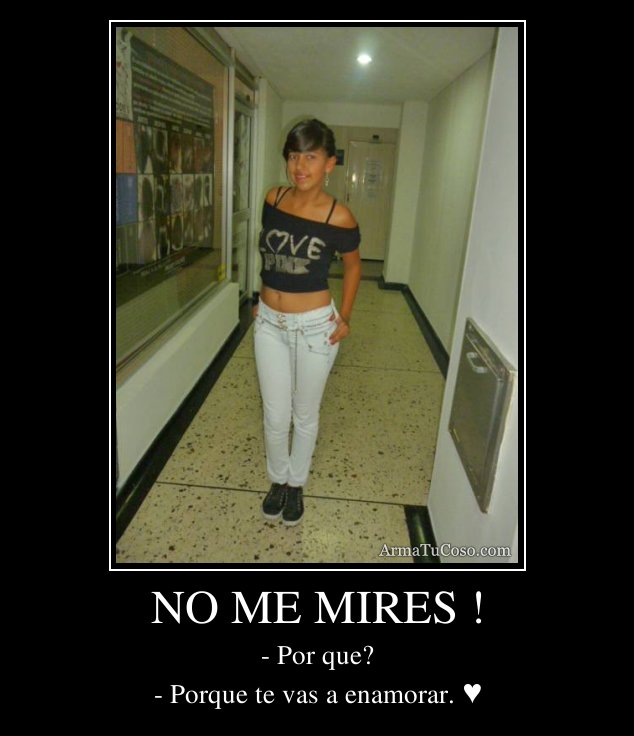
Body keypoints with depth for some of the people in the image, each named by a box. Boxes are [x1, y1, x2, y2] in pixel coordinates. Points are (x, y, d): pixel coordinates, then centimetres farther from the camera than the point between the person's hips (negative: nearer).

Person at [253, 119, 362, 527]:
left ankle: (297, 483, 37)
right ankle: (278, 479, 37)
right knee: (275, 415, 12)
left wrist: (345, 317, 0)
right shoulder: (273, 199, -2)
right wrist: (264, 298, 14)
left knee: (305, 414, 13)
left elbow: (353, 265, 4)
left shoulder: (339, 217, -13)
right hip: (269, 323, 3)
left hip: (315, 326, -3)